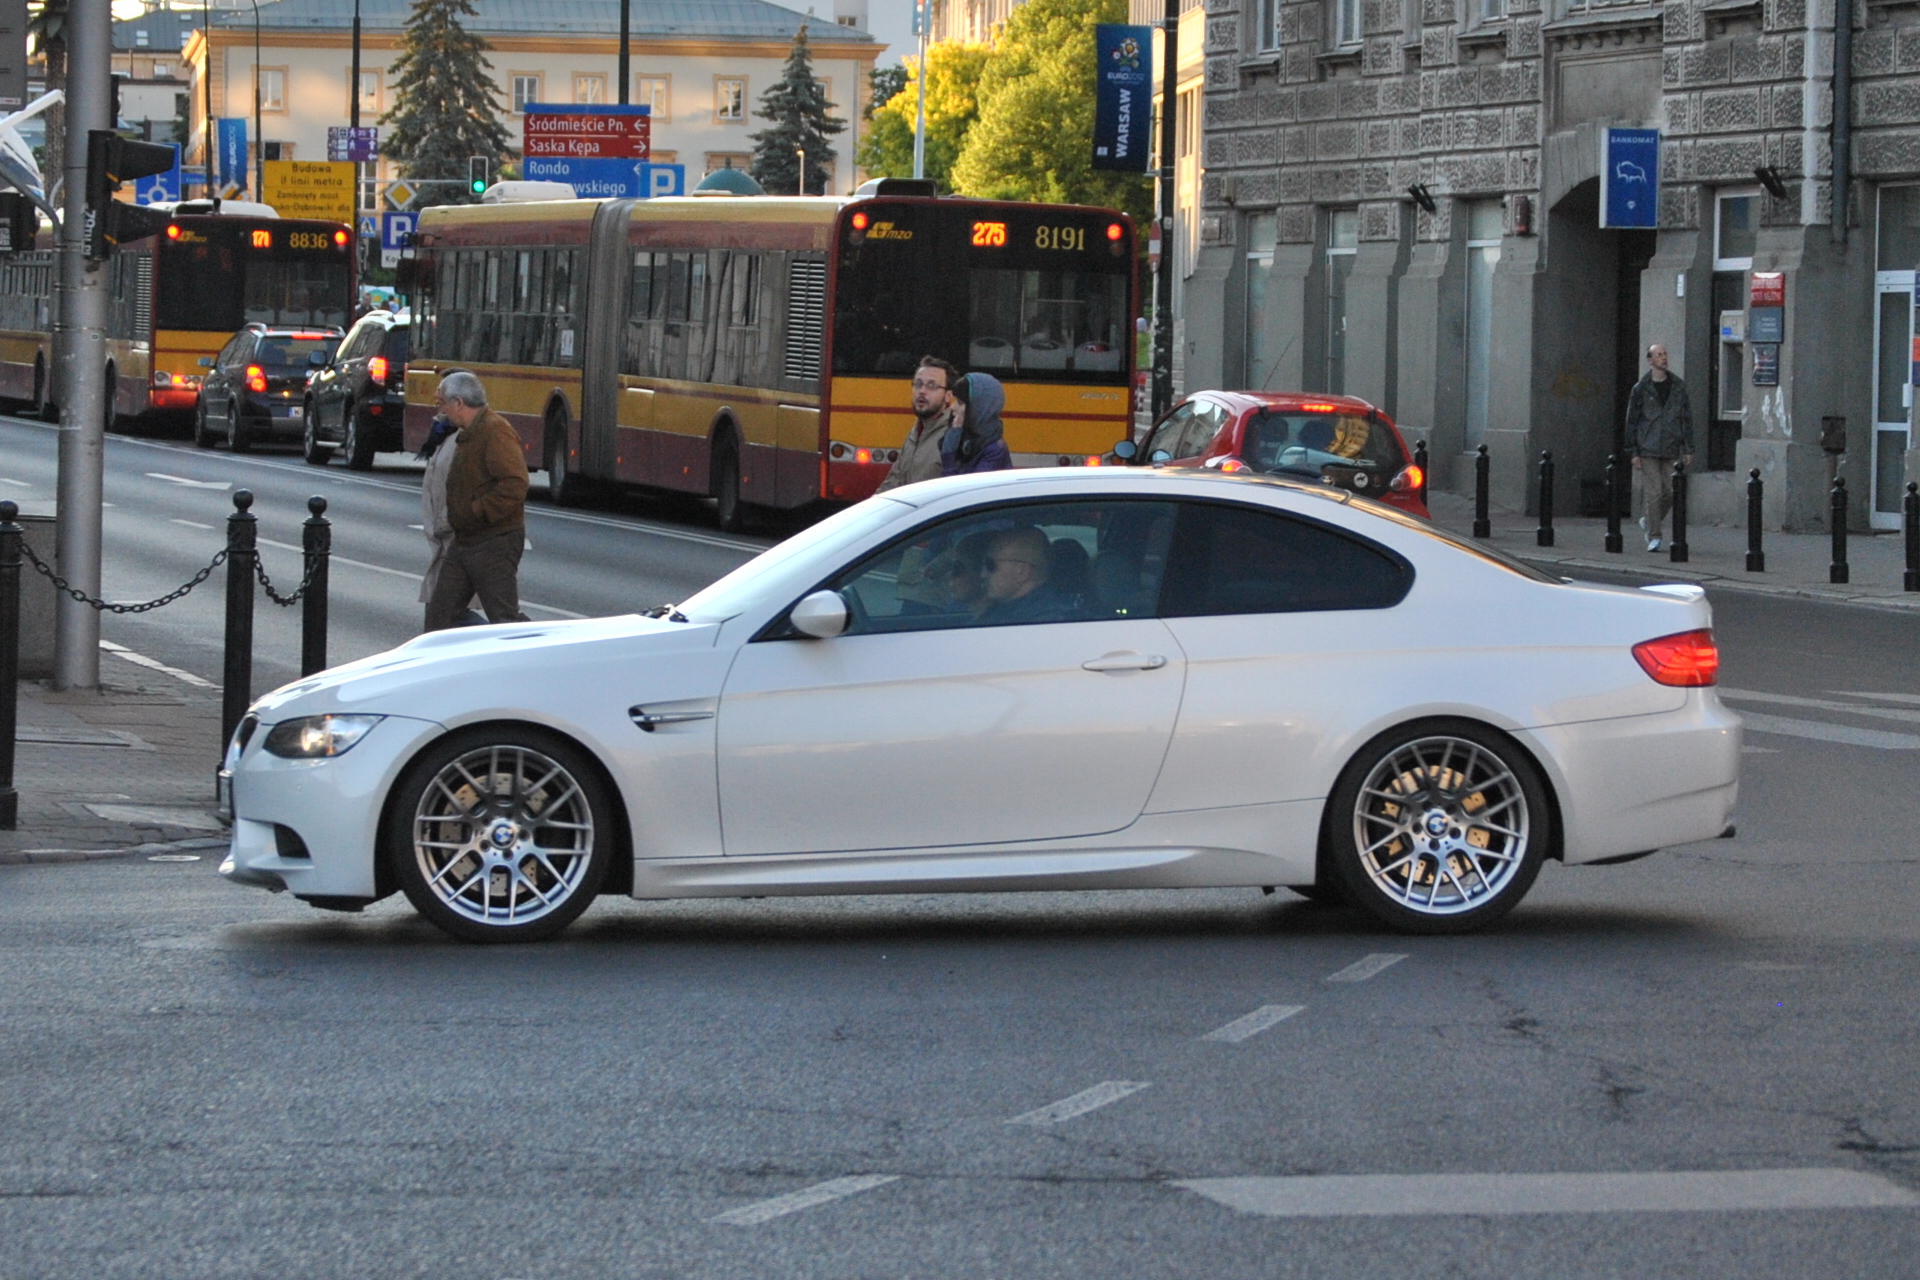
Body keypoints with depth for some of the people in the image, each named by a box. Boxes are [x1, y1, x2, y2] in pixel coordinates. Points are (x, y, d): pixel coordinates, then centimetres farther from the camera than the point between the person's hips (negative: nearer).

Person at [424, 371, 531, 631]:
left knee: (504, 618, -8)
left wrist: (476, 512, -23)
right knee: (439, 611, 10)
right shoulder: (467, 435, 17)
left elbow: (514, 485, -27)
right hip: (464, 542, 10)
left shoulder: (496, 432, -17)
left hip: (494, 543, -10)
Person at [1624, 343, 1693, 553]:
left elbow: (1687, 418, 10)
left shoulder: (1678, 386, 7)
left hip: (1671, 450, 3)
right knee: (1654, 493, -6)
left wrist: (1688, 449, 5)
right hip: (1648, 450, -3)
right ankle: (1654, 536, 1)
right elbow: (1632, 421, 2)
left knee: (1671, 492, 0)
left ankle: (1649, 522, 24)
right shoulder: (1641, 388, 0)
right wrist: (1634, 452, -4)